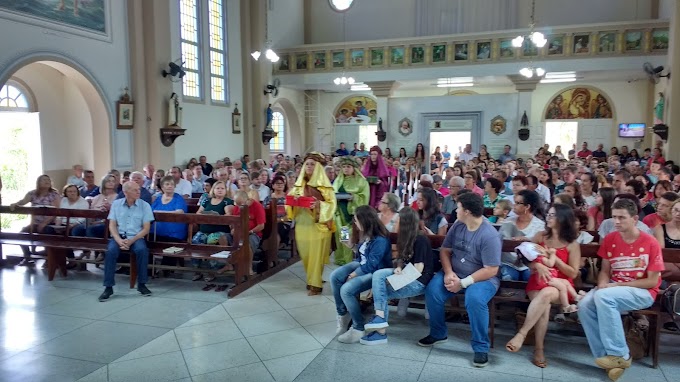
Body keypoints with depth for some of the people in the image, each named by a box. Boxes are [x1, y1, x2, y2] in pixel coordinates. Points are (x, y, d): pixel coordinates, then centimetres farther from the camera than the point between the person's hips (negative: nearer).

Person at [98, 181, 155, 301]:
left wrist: (131, 241, -15)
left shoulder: (145, 205, 2)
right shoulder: (116, 204, 7)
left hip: (136, 237, -1)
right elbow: (112, 225, 3)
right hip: (118, 236, 1)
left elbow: (146, 228, -2)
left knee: (142, 250, -32)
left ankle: (141, 284, -16)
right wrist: (119, 240, -15)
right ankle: (108, 287, -20)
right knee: (111, 251, -30)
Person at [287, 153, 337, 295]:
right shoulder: (299, 184, 11)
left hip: (318, 225, -5)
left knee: (316, 255, -3)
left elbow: (331, 203, -8)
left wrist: (319, 204, -25)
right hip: (302, 224, 5)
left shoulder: (324, 185, -4)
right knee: (305, 254, 10)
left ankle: (315, 284, 4)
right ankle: (311, 279, 26)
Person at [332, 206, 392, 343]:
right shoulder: (365, 233, 1)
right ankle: (343, 314, 6)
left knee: (346, 289, -26)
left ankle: (358, 329, -12)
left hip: (375, 272, -9)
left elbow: (371, 266, -26)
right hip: (362, 265, 9)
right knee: (335, 276, -7)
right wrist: (351, 244, 0)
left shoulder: (380, 240, -27)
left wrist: (353, 275, -17)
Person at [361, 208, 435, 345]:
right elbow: (401, 259, 16)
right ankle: (379, 316, -19)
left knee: (382, 292, -16)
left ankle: (381, 333, -8)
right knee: (378, 274, -14)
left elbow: (418, 270, -16)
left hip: (419, 282, -8)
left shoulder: (420, 240, -16)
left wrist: (401, 276, -11)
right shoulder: (406, 238, 11)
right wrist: (398, 268, -5)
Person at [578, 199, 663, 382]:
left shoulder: (650, 243, -11)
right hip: (613, 289, 5)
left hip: (643, 293, -5)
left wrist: (616, 285, -17)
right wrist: (603, 284, -15)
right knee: (585, 305, -25)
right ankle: (605, 355, -17)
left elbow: (652, 281, -10)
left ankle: (620, 355, -21)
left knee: (603, 297, -34)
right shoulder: (610, 239, 3)